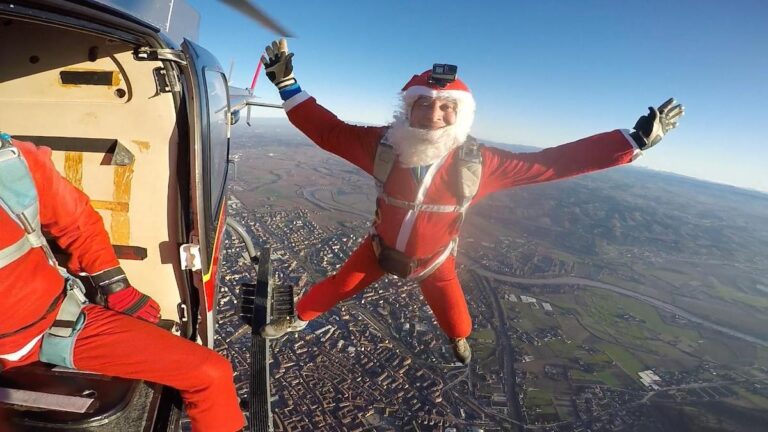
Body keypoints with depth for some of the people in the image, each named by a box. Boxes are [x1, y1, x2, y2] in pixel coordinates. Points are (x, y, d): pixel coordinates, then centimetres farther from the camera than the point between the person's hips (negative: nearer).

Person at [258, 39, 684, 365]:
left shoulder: (478, 164, -31)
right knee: (339, 285, 14)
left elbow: (552, 162, -24)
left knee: (453, 316, 20)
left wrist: (635, 139, -23)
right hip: (382, 246, 0)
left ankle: (460, 338, 61)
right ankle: (299, 317, 48)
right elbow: (327, 129, -18)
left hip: (434, 259, 1)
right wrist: (286, 83, -25)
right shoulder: (383, 145, -30)